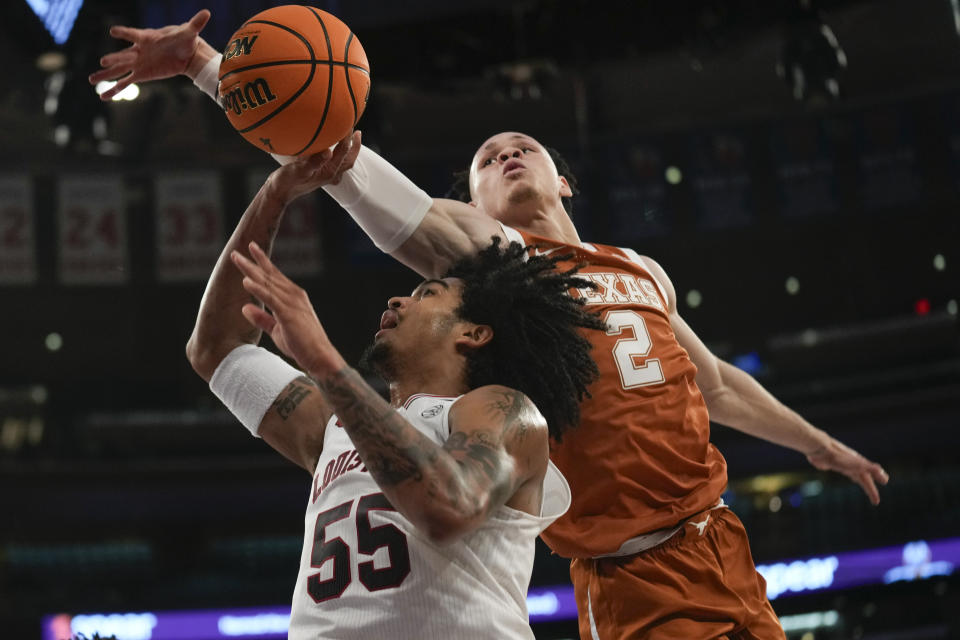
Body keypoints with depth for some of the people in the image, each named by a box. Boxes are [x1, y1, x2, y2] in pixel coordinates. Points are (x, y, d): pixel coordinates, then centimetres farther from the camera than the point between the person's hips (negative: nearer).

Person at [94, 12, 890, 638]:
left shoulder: (643, 271, 18)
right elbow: (341, 158, -9)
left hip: (725, 553, 6)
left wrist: (815, 442, 42)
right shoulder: (484, 248, 1)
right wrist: (203, 63, -17)